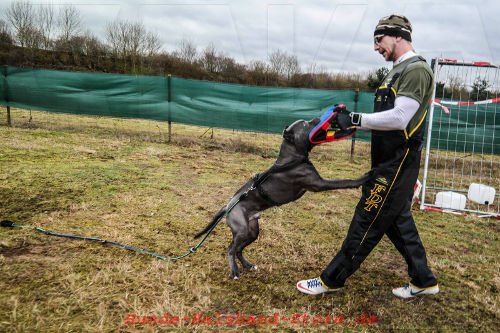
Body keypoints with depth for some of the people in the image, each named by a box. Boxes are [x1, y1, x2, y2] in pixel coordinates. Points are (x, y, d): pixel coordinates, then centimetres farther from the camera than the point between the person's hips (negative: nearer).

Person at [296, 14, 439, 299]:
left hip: (398, 165, -10)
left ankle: (332, 280, 10)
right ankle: (424, 281, 30)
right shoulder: (399, 71, 16)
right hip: (390, 161, 10)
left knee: (367, 223, -2)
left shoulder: (417, 69, -14)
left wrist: (355, 118, -21)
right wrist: (353, 122, 7)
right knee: (398, 222, 16)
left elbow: (399, 118, -25)